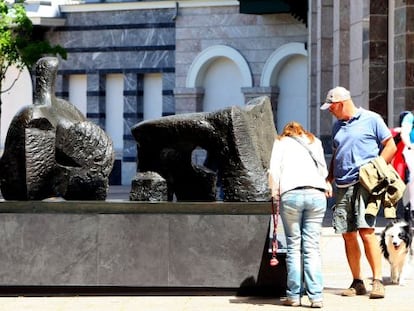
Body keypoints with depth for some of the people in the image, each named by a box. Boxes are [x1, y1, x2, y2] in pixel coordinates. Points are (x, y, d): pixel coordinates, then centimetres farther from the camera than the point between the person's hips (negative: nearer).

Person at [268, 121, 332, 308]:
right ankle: (316, 296, -8)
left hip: (291, 194, -2)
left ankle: (294, 295, 1)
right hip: (316, 194, 2)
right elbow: (323, 169, 22)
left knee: (293, 247, 2)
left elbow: (274, 170, 6)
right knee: (312, 247, -1)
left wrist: (275, 192, 17)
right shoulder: (314, 142, 27)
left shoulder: (281, 142, 18)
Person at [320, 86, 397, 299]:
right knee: (348, 234, 4)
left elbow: (390, 146, 1)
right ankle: (357, 282, 10)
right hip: (342, 186, 6)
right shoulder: (337, 126, 20)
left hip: (364, 184, -6)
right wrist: (328, 180, 14)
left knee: (366, 231, -15)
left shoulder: (371, 119, 1)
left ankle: (378, 281, -13)